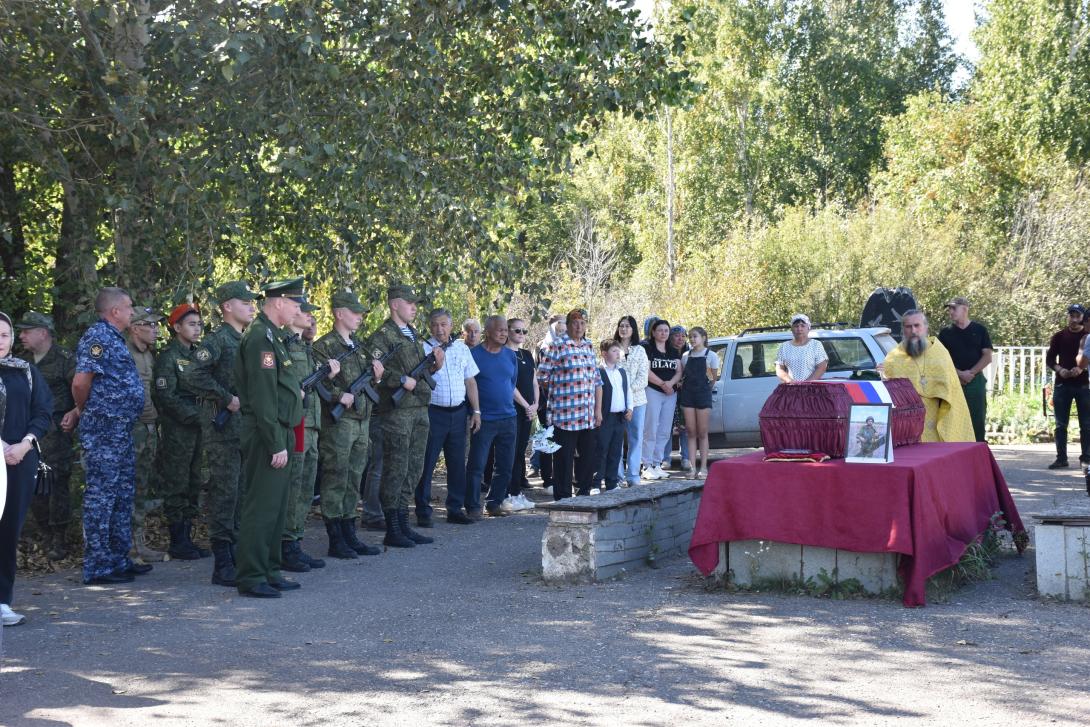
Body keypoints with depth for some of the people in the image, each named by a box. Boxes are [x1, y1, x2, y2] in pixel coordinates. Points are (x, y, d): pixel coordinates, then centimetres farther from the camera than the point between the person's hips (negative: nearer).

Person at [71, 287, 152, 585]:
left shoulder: (114, 338, 17)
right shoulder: (98, 337, -14)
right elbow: (80, 382, -21)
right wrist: (84, 411, -6)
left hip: (121, 429, 10)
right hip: (104, 430, -10)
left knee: (123, 495, 15)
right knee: (101, 496, -5)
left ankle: (119, 560, 23)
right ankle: (97, 568, 0)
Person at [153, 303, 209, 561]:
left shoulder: (196, 355, 16)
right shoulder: (168, 356, -7)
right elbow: (166, 396, -15)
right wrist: (197, 416, -17)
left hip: (196, 430, 8)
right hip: (176, 431, -7)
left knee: (193, 485, 10)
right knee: (176, 486, -2)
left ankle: (187, 538, 17)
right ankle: (177, 542, 3)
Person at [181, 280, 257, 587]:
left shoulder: (246, 341, 16)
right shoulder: (217, 340, -10)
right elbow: (191, 376, -22)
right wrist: (227, 399, -19)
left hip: (245, 430, 8)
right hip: (223, 429, -8)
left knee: (241, 494, 12)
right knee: (224, 494, -6)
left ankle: (236, 557, 20)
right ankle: (223, 566, -2)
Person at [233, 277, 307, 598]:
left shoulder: (272, 335, 17)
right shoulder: (260, 337, -15)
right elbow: (262, 397, -21)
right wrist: (276, 444, -21)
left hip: (277, 434, 10)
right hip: (266, 436, -10)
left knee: (275, 507, 15)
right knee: (262, 507, -6)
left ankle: (269, 572, 23)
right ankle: (251, 578, -1)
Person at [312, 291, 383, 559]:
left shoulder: (359, 345, 18)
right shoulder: (324, 346, -8)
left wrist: (376, 374, 3)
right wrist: (340, 397, -25)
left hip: (361, 421, 8)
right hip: (338, 423, -8)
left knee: (353, 481, 12)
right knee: (335, 481, -3)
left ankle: (350, 536, 19)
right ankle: (336, 541, 1)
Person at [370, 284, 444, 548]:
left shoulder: (414, 334, 20)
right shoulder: (382, 336, -7)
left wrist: (435, 364, 6)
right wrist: (403, 379, -22)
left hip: (420, 409, 9)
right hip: (397, 410, -9)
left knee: (414, 469, 11)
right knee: (396, 469, -5)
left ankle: (404, 525, 18)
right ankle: (392, 530, 1)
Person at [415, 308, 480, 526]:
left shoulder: (462, 348, 10)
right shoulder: (424, 349, -4)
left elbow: (470, 381, 14)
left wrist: (476, 411, 11)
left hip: (458, 412, 5)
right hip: (433, 412, -5)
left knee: (457, 463, 10)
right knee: (427, 463, -2)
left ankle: (455, 509, 20)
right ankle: (423, 512, 4)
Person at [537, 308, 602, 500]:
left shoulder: (589, 346, 14)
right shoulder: (558, 346, -5)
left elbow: (597, 380, 16)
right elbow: (542, 377, -4)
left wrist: (598, 410, 11)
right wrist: (556, 392, 6)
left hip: (589, 417, 6)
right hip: (565, 415, -6)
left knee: (590, 456, 10)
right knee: (564, 459, 0)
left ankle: (584, 492, 23)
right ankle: (563, 498, 8)